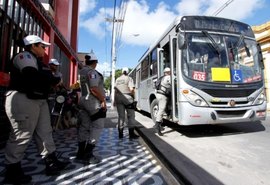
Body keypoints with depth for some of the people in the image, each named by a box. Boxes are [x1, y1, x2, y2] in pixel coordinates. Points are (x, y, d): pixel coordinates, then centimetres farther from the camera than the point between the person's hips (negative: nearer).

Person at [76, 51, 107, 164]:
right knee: (97, 127, -2)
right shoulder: (92, 72, -13)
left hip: (83, 101, 10)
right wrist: (103, 100, -18)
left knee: (84, 127, 12)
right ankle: (87, 155, 0)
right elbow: (94, 88, -24)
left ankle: (81, 154, 20)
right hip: (94, 103, -9)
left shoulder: (82, 71, 16)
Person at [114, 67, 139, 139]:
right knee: (131, 116, 4)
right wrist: (133, 96, 3)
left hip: (118, 98, 5)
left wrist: (115, 100, 15)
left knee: (121, 116, 10)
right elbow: (131, 89, -14)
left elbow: (115, 90, 10)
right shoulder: (129, 78, -2)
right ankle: (131, 133, 5)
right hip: (127, 98, -5)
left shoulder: (117, 79, 13)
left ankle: (120, 134, 15)